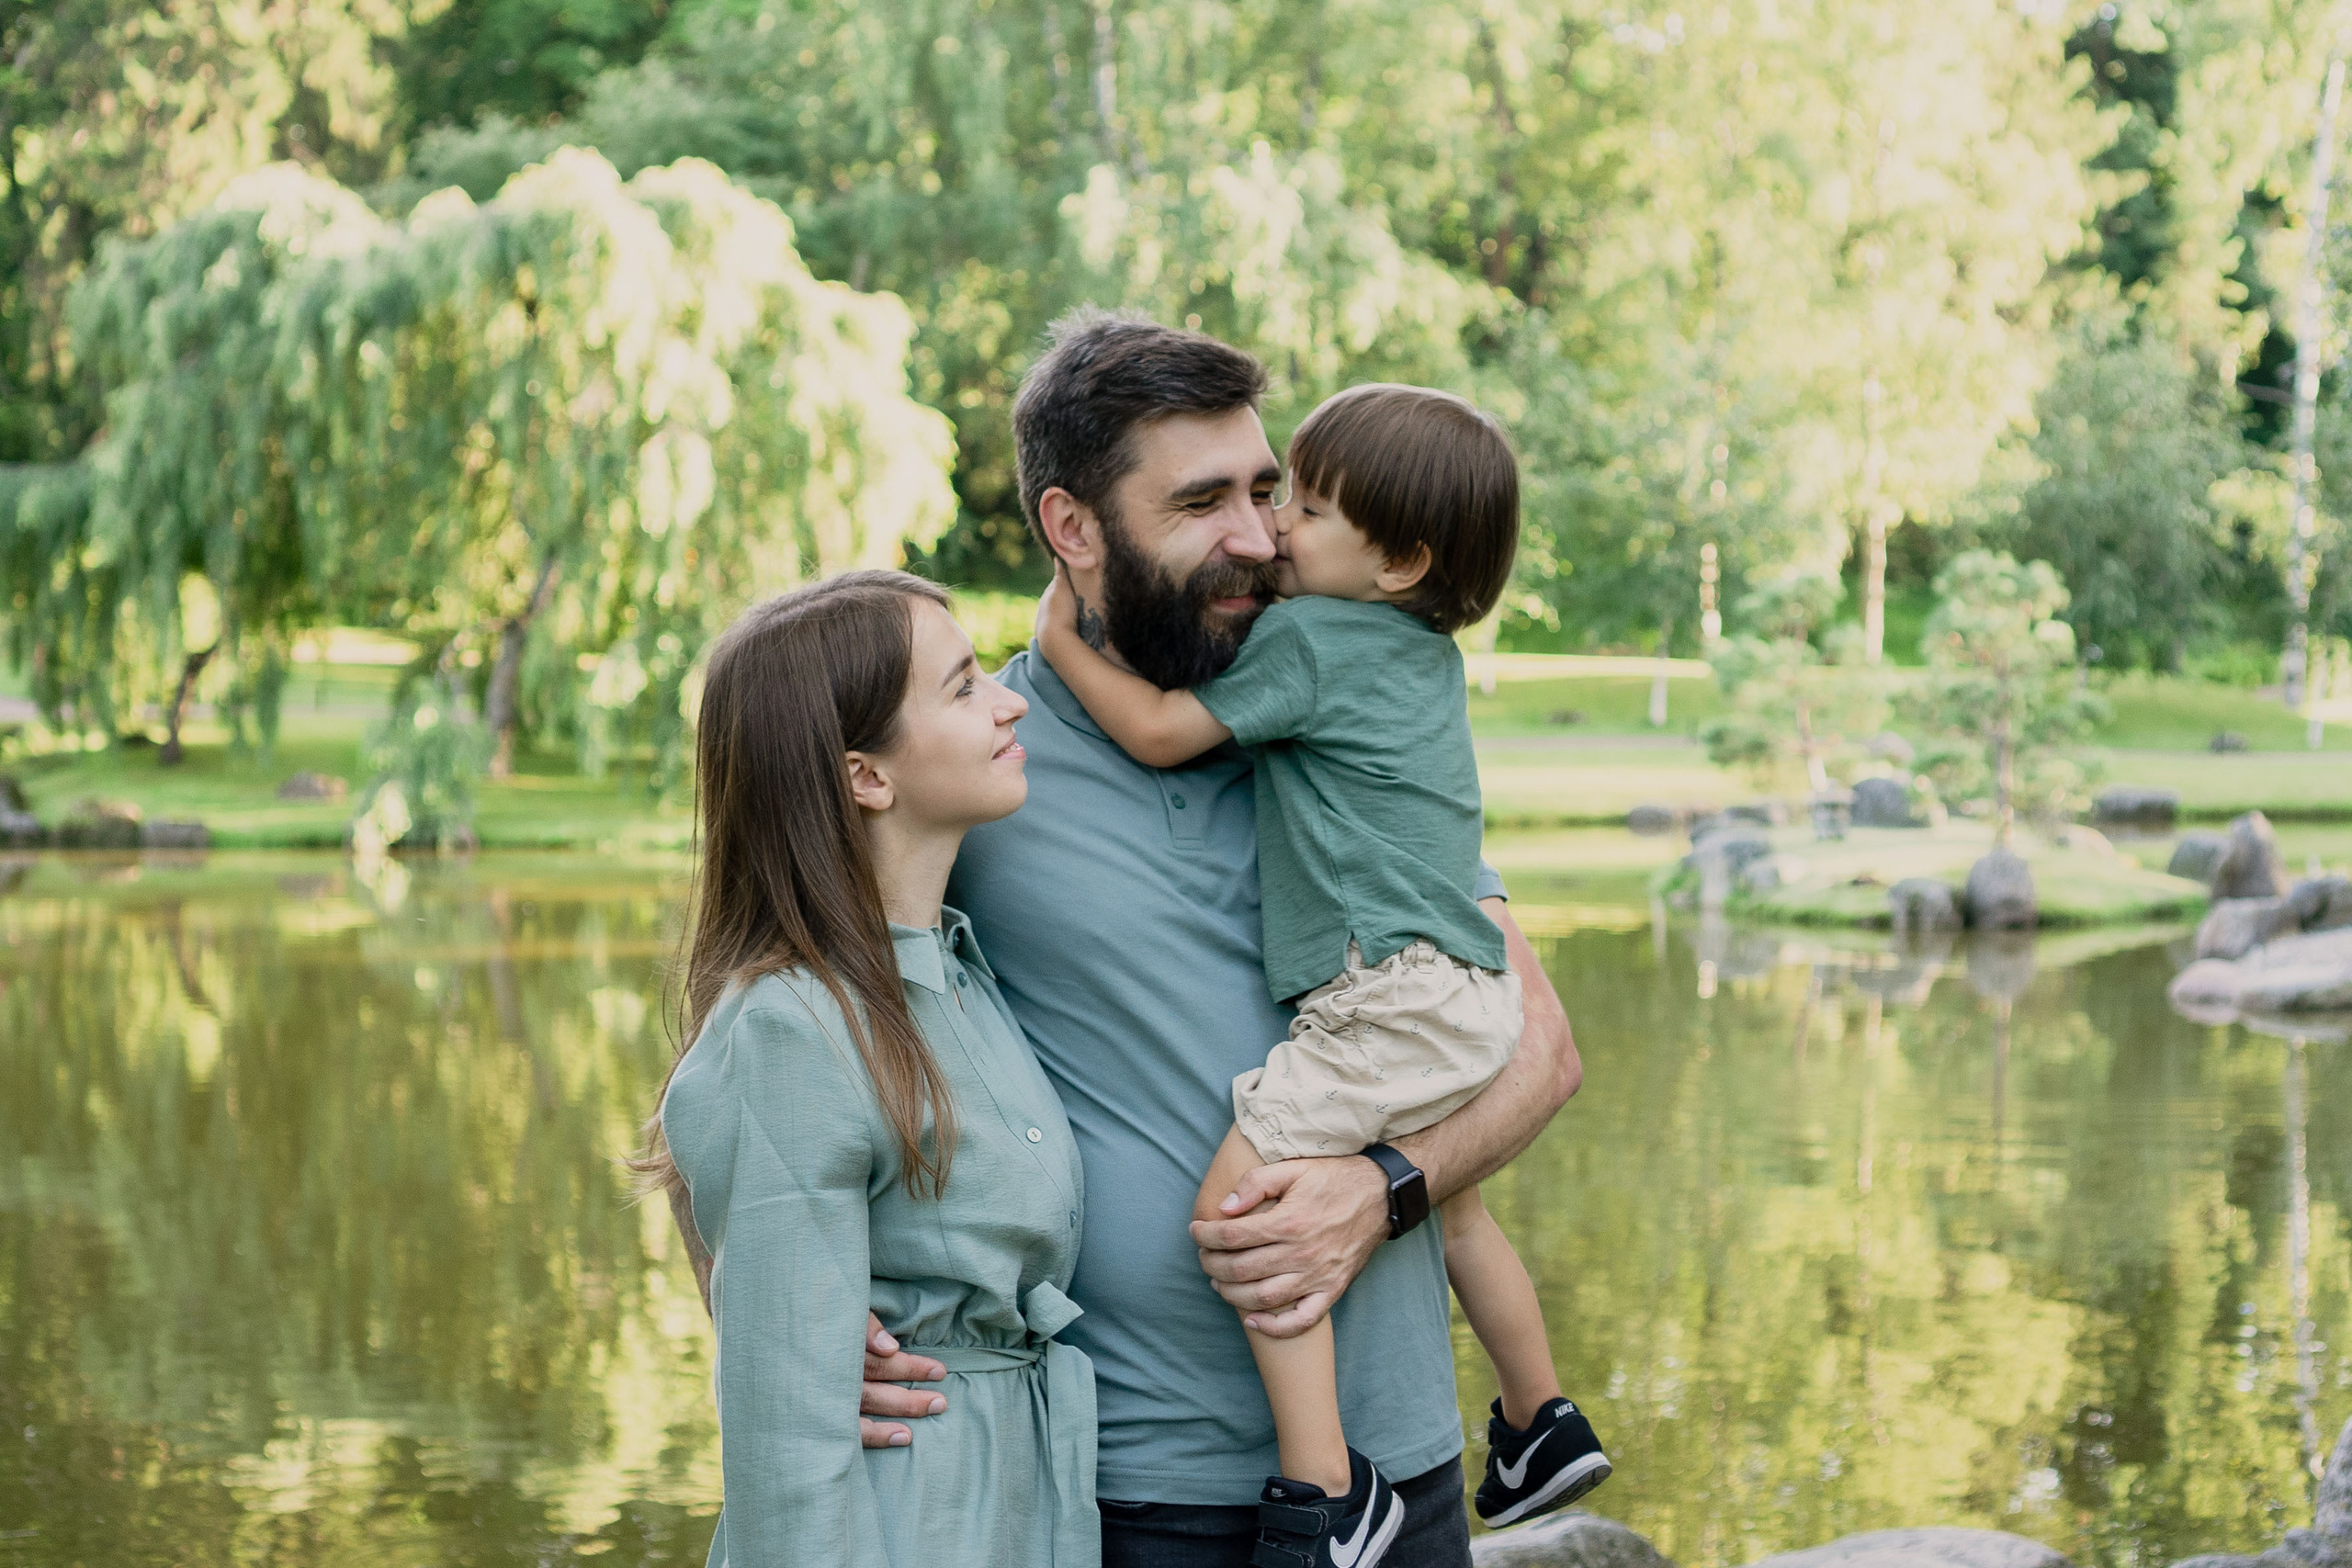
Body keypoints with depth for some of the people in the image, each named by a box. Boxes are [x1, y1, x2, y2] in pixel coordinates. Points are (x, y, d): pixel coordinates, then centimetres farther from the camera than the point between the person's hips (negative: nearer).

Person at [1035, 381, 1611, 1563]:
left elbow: (1160, 731, -9)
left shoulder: (1304, 638, -10)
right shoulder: (1427, 653, 17)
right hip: (1475, 994, 10)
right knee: (1447, 1206, 30)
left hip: (1389, 997, -10)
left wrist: (1061, 642, 4)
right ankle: (1541, 1425, 45)